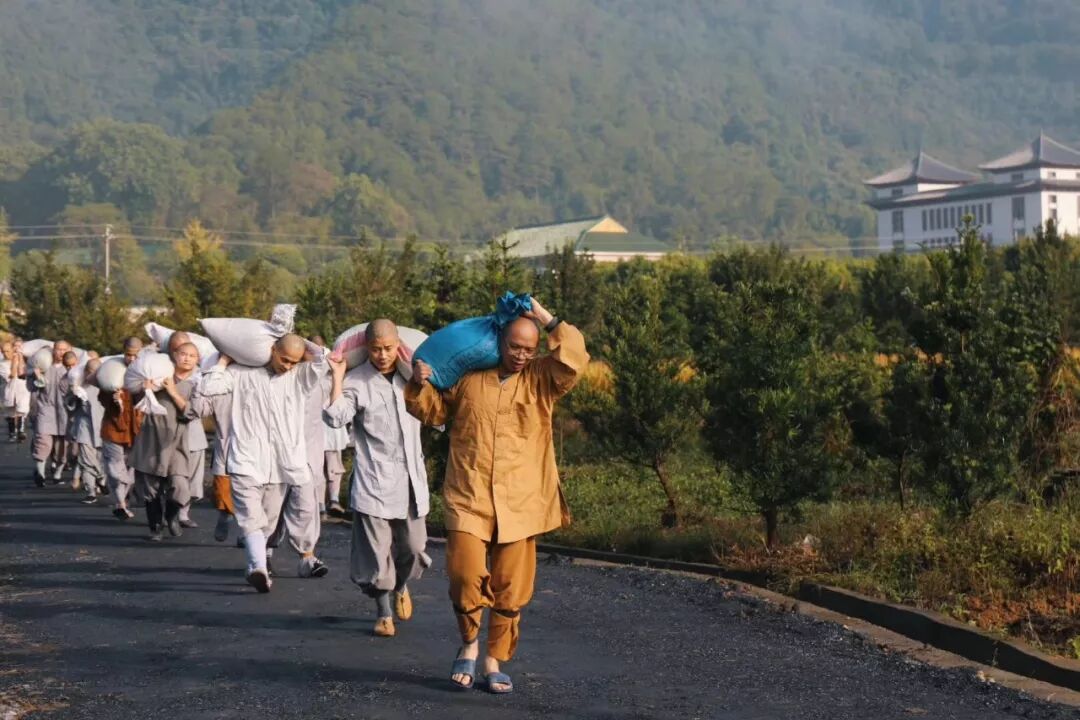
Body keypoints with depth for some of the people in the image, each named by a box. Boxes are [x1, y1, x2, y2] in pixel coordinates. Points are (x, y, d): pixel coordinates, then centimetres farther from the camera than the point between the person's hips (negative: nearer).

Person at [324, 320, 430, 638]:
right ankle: (384, 613, 17)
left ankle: (401, 586, 39)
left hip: (411, 480, 4)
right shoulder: (356, 381, -6)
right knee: (377, 551, 0)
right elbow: (336, 417, -20)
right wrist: (337, 377, -19)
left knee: (413, 548, 7)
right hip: (374, 481, -4)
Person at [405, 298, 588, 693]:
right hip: (468, 498, -1)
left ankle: (494, 660, 19)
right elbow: (433, 411, 18)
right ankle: (469, 644, 12)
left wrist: (544, 317, -9)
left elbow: (574, 357, -11)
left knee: (511, 587, 3)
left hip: (520, 504, 1)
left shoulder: (542, 379, 7)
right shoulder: (468, 377, 7)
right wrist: (420, 386, -2)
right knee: (465, 575, -14)